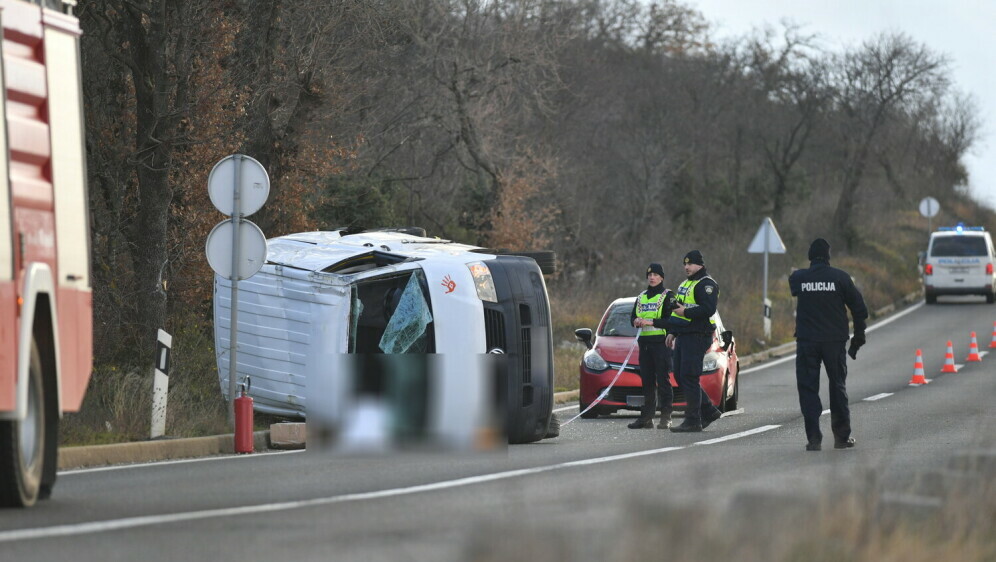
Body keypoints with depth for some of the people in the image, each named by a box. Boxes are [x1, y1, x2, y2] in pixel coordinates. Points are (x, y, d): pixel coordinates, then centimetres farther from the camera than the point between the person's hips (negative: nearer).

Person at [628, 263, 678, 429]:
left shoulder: (668, 296, -1)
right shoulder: (641, 297, 19)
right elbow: (632, 317, 19)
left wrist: (651, 322, -18)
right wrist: (636, 321, -5)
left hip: (661, 342, -6)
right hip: (644, 343, 6)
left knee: (663, 380, -8)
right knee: (647, 381, 6)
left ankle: (666, 418, -6)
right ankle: (646, 417, 7)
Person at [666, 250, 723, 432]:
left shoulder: (706, 284, -11)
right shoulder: (685, 284, 21)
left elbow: (709, 308, -24)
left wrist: (686, 312, -20)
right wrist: (672, 332, 22)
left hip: (697, 336, -10)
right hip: (683, 336, 10)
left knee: (689, 378, -10)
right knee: (680, 376, 11)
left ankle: (693, 421, -7)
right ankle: (709, 411, 18)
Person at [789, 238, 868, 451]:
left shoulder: (798, 278, -2)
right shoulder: (840, 278, -3)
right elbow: (859, 309, 0)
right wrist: (858, 339, 9)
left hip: (806, 341, 0)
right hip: (834, 340, 1)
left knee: (808, 388, 2)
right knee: (838, 387, 14)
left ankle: (814, 437, -9)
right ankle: (842, 436, 17)